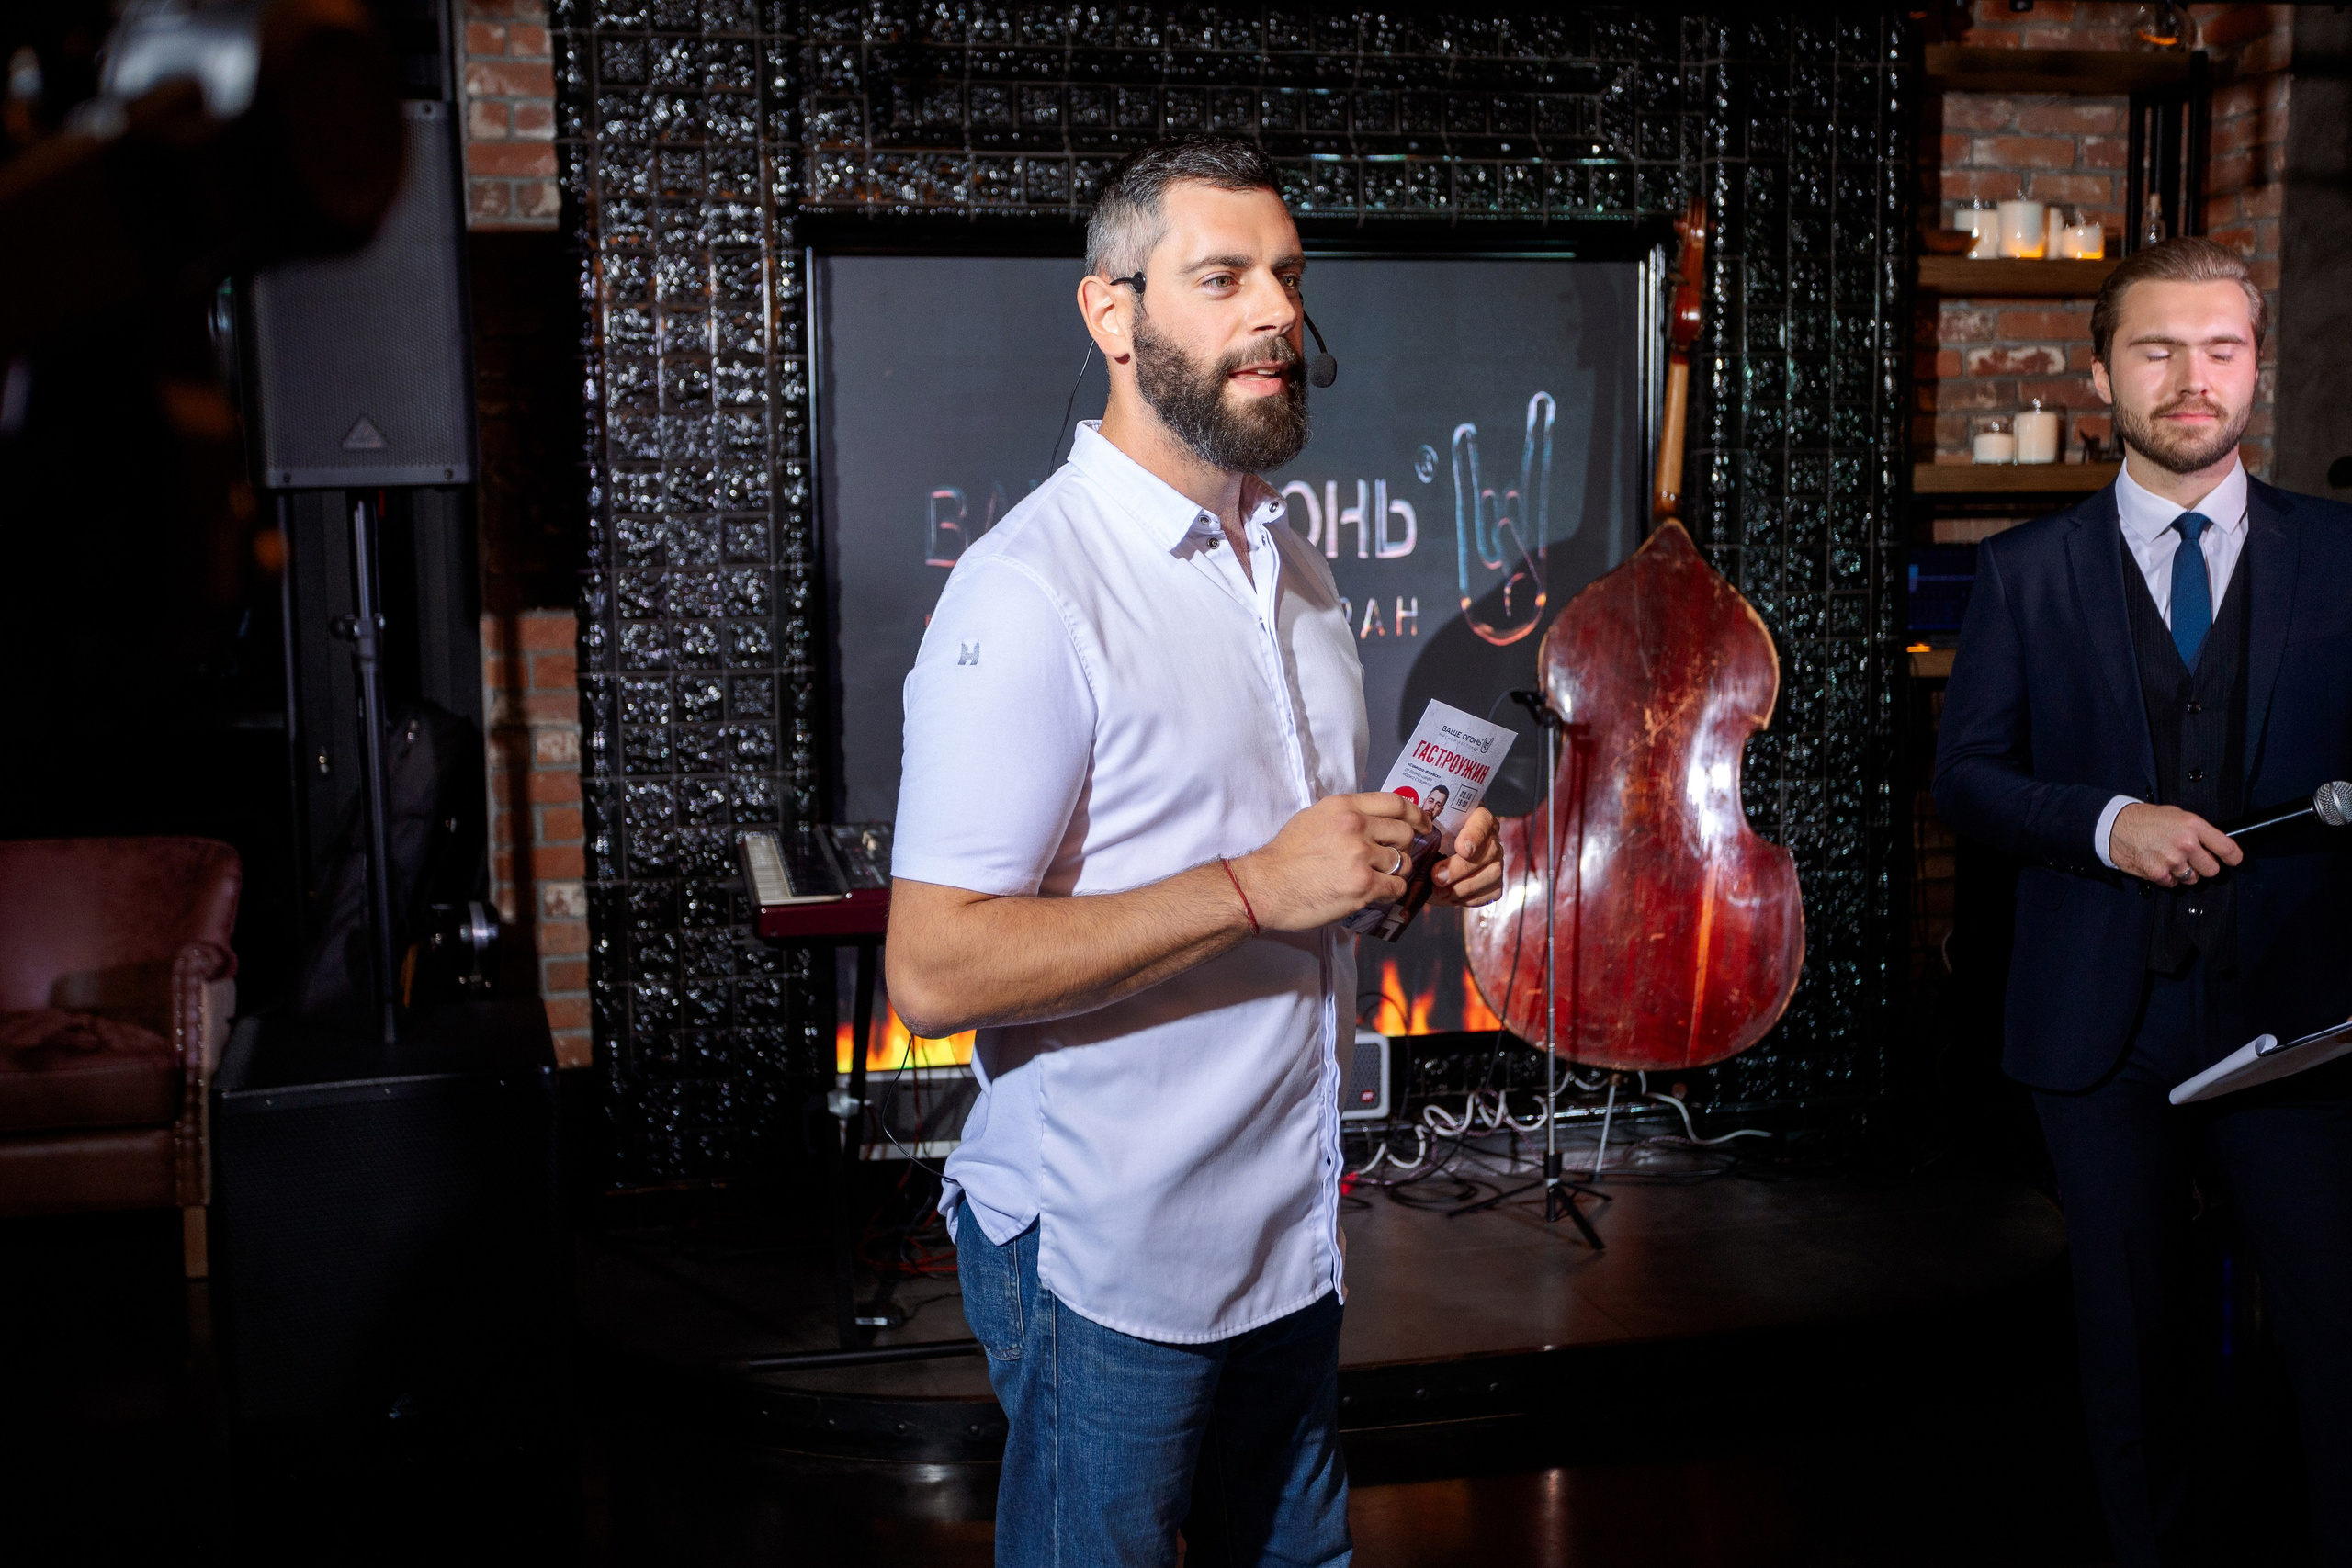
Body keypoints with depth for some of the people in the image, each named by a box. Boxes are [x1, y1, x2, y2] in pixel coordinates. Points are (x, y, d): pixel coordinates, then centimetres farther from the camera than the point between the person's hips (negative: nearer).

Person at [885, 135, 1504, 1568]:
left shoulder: (1294, 564, 10)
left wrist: (1417, 854, 0)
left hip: (1294, 1231, 8)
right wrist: (1257, 888, -27)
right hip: (1107, 1259, -8)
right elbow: (937, 970, -24)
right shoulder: (1030, 590, -19)